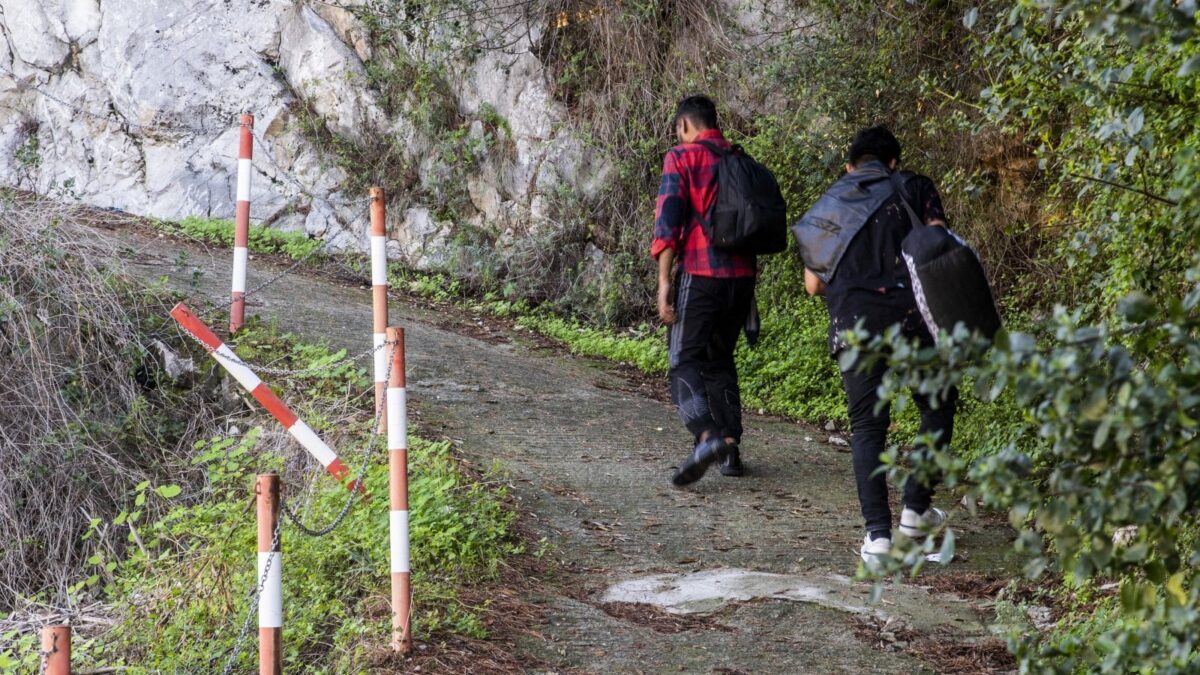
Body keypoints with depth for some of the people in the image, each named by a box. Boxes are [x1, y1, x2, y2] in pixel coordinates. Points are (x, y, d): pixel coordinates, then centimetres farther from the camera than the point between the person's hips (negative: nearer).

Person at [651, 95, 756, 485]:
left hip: (699, 274, -6)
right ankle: (730, 446, 13)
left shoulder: (682, 158, -3)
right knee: (720, 361, 18)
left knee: (685, 363, -4)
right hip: (742, 275, 6)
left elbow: (668, 219, -12)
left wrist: (664, 281, -12)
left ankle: (707, 436, -25)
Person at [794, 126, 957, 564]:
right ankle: (916, 510, 22)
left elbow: (813, 284, 18)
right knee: (937, 409, 19)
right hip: (910, 315, -2)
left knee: (867, 427, 6)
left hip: (854, 325, 2)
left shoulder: (828, 206, 19)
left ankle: (878, 533, -5)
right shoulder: (913, 189, 12)